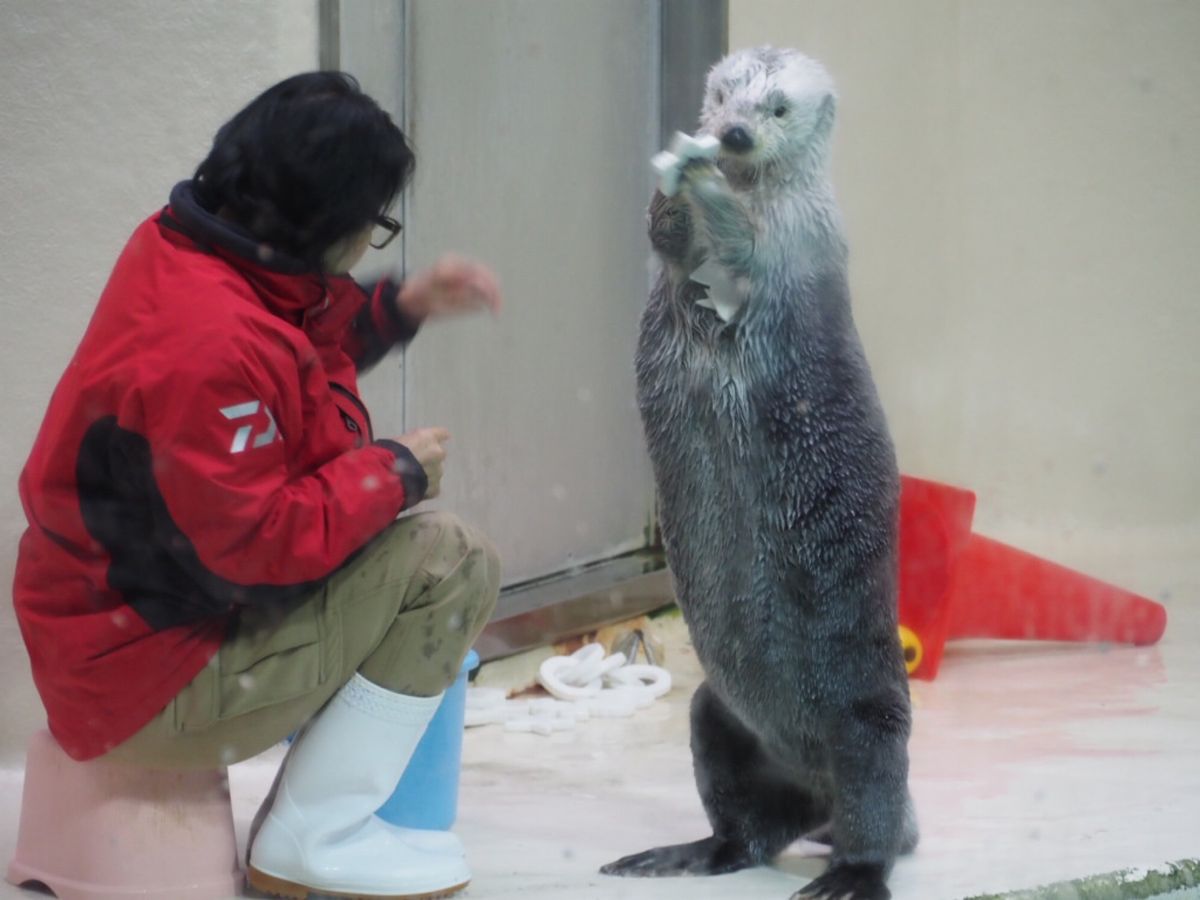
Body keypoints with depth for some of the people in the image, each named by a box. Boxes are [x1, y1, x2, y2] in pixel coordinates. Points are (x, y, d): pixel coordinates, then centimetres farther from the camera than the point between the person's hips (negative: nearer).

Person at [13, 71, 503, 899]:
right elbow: (264, 541, -28)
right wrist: (398, 471, -15)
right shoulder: (212, 344, -31)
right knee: (454, 563, -15)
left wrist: (404, 306, 8)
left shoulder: (182, 251, -1)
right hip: (151, 676, -11)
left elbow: (304, 347, 20)